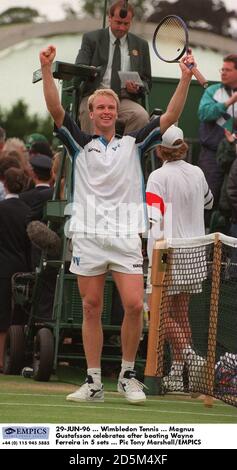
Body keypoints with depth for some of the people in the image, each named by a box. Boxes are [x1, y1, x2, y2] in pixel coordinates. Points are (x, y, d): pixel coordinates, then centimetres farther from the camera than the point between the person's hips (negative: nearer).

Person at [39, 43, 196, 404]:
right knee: (92, 308, 2)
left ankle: (128, 375, 6)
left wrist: (186, 77, -9)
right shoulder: (80, 144, 10)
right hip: (88, 235, 0)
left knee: (134, 305, -10)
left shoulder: (133, 144, 12)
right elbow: (56, 110, -4)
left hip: (126, 236, 0)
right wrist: (46, 69, -17)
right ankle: (93, 382, 8)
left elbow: (170, 116, 4)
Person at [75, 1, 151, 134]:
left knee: (142, 116, -32)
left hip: (125, 99, 2)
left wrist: (137, 88, -5)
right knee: (89, 114, -38)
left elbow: (147, 82, 20)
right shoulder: (91, 38, 11)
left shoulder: (141, 45, 17)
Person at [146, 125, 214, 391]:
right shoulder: (197, 173, 6)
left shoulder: (158, 177, -11)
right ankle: (176, 374, 12)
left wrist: (159, 242, -33)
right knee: (180, 314, 11)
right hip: (194, 252, 6)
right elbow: (208, 202, 25)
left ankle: (188, 354, -17)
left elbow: (155, 214, -23)